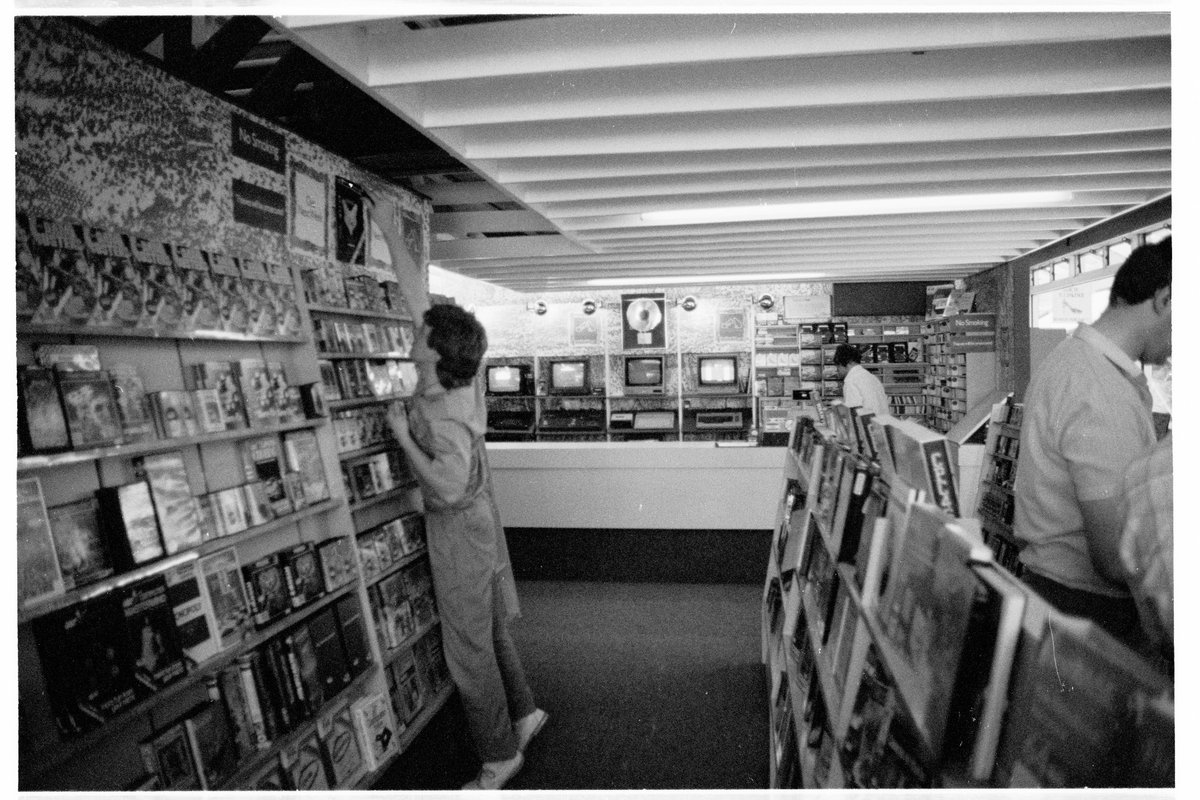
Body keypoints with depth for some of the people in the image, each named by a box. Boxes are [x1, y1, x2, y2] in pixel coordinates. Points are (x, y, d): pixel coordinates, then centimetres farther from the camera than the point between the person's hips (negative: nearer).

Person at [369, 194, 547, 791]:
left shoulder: (444, 417, -28)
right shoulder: (456, 378, -5)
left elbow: (449, 487, -34)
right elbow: (416, 294, 1)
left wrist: (403, 435, -25)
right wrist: (390, 233, 6)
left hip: (459, 533, -9)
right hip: (477, 525, 9)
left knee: (470, 650, 6)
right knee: (489, 633, 23)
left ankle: (500, 756, 22)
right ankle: (524, 713, 39)